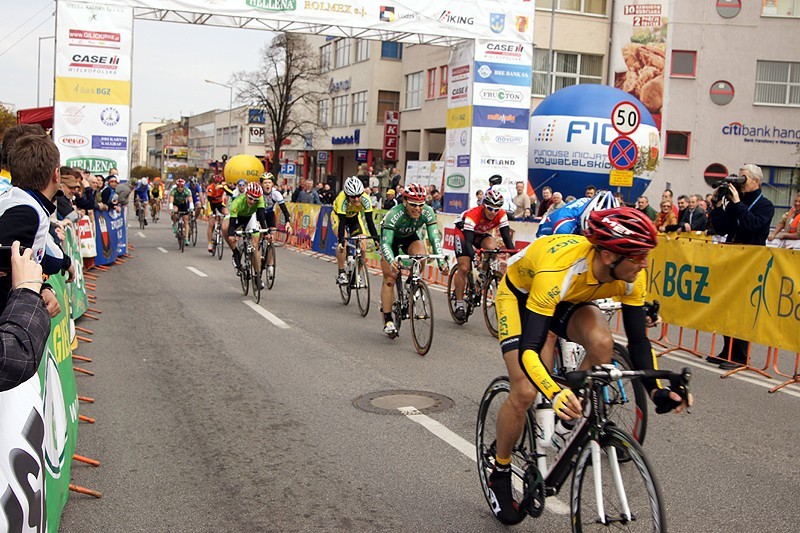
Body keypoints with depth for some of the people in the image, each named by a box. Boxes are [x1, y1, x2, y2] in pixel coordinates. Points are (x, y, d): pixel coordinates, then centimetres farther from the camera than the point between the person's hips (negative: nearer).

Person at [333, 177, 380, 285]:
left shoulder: (365, 199, -32)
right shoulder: (342, 199, -39)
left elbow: (369, 221, -32)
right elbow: (342, 222, -43)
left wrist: (376, 238, -43)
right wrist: (341, 240, -55)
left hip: (354, 217, 3)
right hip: (338, 216, -3)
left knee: (362, 245, -12)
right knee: (343, 243, -27)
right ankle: (341, 273, -14)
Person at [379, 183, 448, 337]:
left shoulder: (427, 212, -28)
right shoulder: (394, 215, -37)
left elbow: (434, 238, -30)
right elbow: (385, 244, -40)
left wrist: (441, 261, -43)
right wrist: (391, 262, -58)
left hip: (410, 238, 3)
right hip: (391, 239, -2)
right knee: (390, 277, -11)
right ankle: (387, 320, -3)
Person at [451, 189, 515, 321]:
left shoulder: (501, 215, -26)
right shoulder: (473, 215, -37)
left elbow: (507, 237, -26)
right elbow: (468, 241, -41)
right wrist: (474, 257, -56)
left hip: (482, 234, 4)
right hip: (463, 232, -4)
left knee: (491, 247, -31)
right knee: (464, 268, -15)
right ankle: (459, 305, -5)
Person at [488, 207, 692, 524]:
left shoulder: (631, 275, -26)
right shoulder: (558, 271, -44)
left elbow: (638, 338, -16)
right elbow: (528, 351, -46)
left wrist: (656, 391, -31)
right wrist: (555, 395, -63)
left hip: (569, 299, 5)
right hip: (521, 293, -4)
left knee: (602, 344, -28)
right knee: (525, 392, -17)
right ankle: (500, 474, 8)